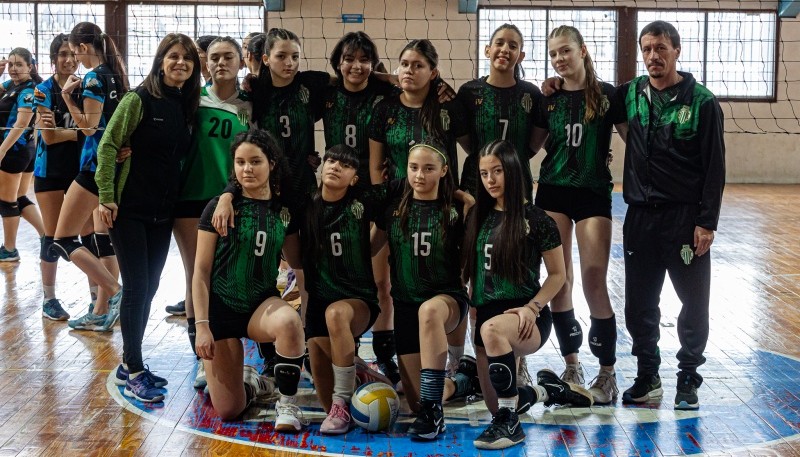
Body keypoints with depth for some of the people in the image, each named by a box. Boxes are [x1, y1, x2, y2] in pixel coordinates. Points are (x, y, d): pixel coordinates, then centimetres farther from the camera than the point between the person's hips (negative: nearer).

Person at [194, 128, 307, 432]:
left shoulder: (285, 210, 1)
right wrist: (202, 325, -12)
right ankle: (250, 381, 31)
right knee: (228, 411, -6)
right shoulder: (219, 208, -7)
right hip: (221, 307, -1)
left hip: (262, 304, 1)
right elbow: (201, 272, -7)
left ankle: (287, 403, -16)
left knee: (289, 322, -38)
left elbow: (297, 261, 12)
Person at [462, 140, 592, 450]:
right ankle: (549, 391, 40)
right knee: (496, 406, 8)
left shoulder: (536, 221, -6)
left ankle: (510, 425, -30)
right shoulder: (478, 217, 8)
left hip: (526, 319, -6)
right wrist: (469, 305, 4)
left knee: (493, 329, -41)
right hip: (486, 316, 6)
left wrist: (532, 307, -15)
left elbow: (557, 275, -1)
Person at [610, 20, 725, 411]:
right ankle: (647, 375, 24)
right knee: (639, 303, 9)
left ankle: (688, 378, 17)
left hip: (686, 218, -4)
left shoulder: (701, 101, -6)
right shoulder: (630, 95, 5)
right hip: (640, 217, 4)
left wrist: (707, 222, -11)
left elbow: (714, 167, -6)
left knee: (694, 302, 4)